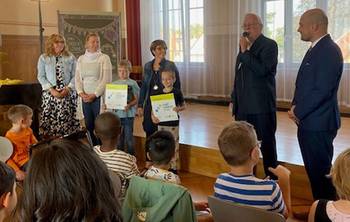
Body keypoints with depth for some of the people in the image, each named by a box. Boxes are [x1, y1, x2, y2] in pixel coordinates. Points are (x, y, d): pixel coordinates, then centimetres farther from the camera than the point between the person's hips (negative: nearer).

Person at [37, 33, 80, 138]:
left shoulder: (70, 57, 6)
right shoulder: (43, 58, 6)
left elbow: (75, 76, 3)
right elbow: (41, 77, 2)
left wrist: (67, 89, -10)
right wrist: (52, 90, -9)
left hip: (68, 93, 0)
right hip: (50, 94, 0)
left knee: (67, 119, -3)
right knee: (50, 118, -3)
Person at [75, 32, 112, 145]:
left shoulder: (104, 58, -2)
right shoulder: (81, 59, 12)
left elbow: (106, 80, -9)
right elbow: (77, 78, 11)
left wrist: (94, 95, -12)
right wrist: (81, 93, -4)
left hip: (100, 97, -4)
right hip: (85, 98, 4)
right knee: (89, 126, 7)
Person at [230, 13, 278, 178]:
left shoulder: (269, 45, -6)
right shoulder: (245, 46, 16)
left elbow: (262, 70, -22)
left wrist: (245, 51, -17)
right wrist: (233, 99, 18)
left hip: (261, 106, -7)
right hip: (243, 106, 7)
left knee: (267, 144, 2)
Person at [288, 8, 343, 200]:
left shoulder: (329, 51, -16)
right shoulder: (315, 49, 14)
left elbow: (322, 91, -22)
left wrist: (299, 112, -12)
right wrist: (295, 107, 4)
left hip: (318, 124, -9)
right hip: (308, 122, 9)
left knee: (320, 170, 1)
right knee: (313, 170, 17)